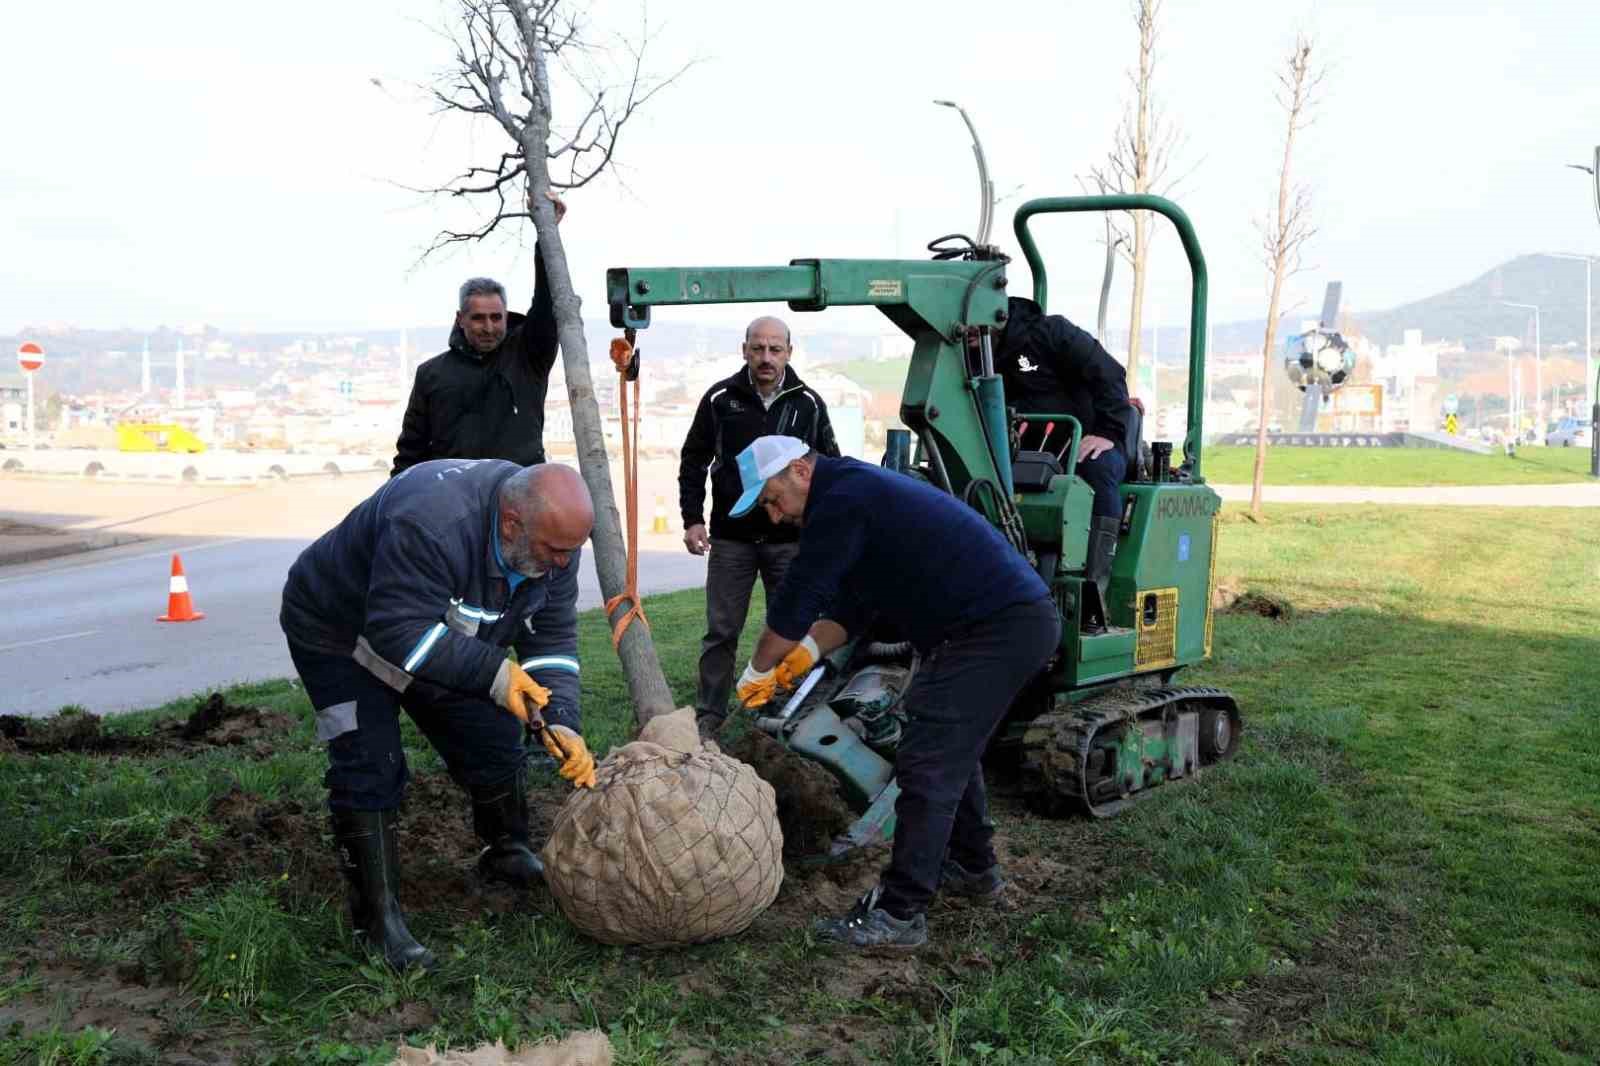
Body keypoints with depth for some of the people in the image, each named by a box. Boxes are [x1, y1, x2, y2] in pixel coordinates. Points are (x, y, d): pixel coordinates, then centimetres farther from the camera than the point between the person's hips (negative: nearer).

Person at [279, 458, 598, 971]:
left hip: (437, 637, 7)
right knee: (370, 768, -16)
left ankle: (507, 853, 30)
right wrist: (493, 672, -42)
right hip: (341, 634, -7)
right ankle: (378, 918, -6)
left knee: (491, 737, 6)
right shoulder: (431, 525, -44)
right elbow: (400, 632, -43)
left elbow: (552, 639, -12)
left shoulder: (550, 532, -17)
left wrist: (560, 724, -24)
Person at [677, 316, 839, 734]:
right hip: (731, 538, -1)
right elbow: (693, 461, 7)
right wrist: (693, 519, -2)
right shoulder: (720, 399, 0)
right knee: (721, 632, 4)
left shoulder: (809, 403, 3)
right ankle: (708, 717, 14)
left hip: (790, 539, 1)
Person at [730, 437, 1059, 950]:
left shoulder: (843, 499, -14)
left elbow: (797, 599, -12)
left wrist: (758, 670, 1)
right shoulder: (858, 490, 19)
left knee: (926, 763, -10)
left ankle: (898, 915, -7)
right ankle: (973, 867, 39)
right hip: (1020, 618, 11)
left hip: (997, 629, -11)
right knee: (953, 749, 24)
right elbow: (847, 605, 22)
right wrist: (806, 653, 8)